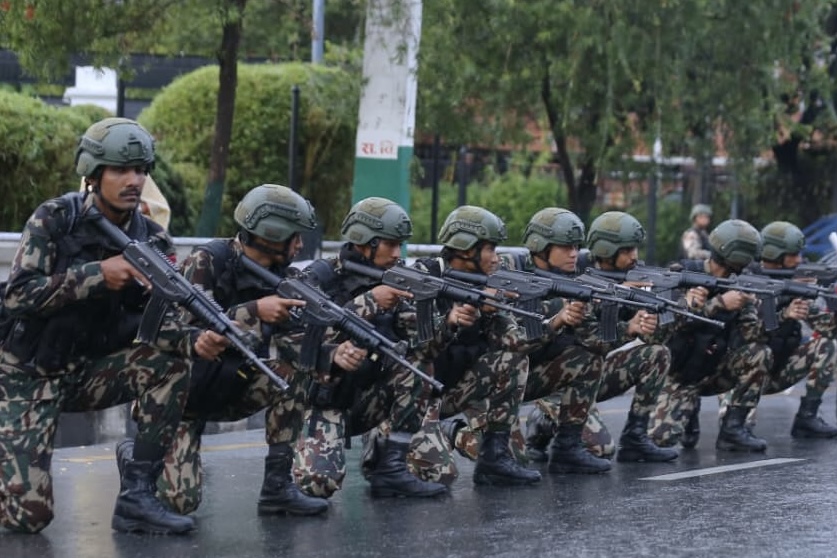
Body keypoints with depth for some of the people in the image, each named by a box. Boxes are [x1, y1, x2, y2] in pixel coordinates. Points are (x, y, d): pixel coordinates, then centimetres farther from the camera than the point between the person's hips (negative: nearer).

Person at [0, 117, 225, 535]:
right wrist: (98, 274, -30)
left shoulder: (152, 241, -4)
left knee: (171, 365, -23)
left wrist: (194, 340, -35)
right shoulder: (55, 219, -14)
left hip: (90, 372, 4)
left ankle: (136, 496, -16)